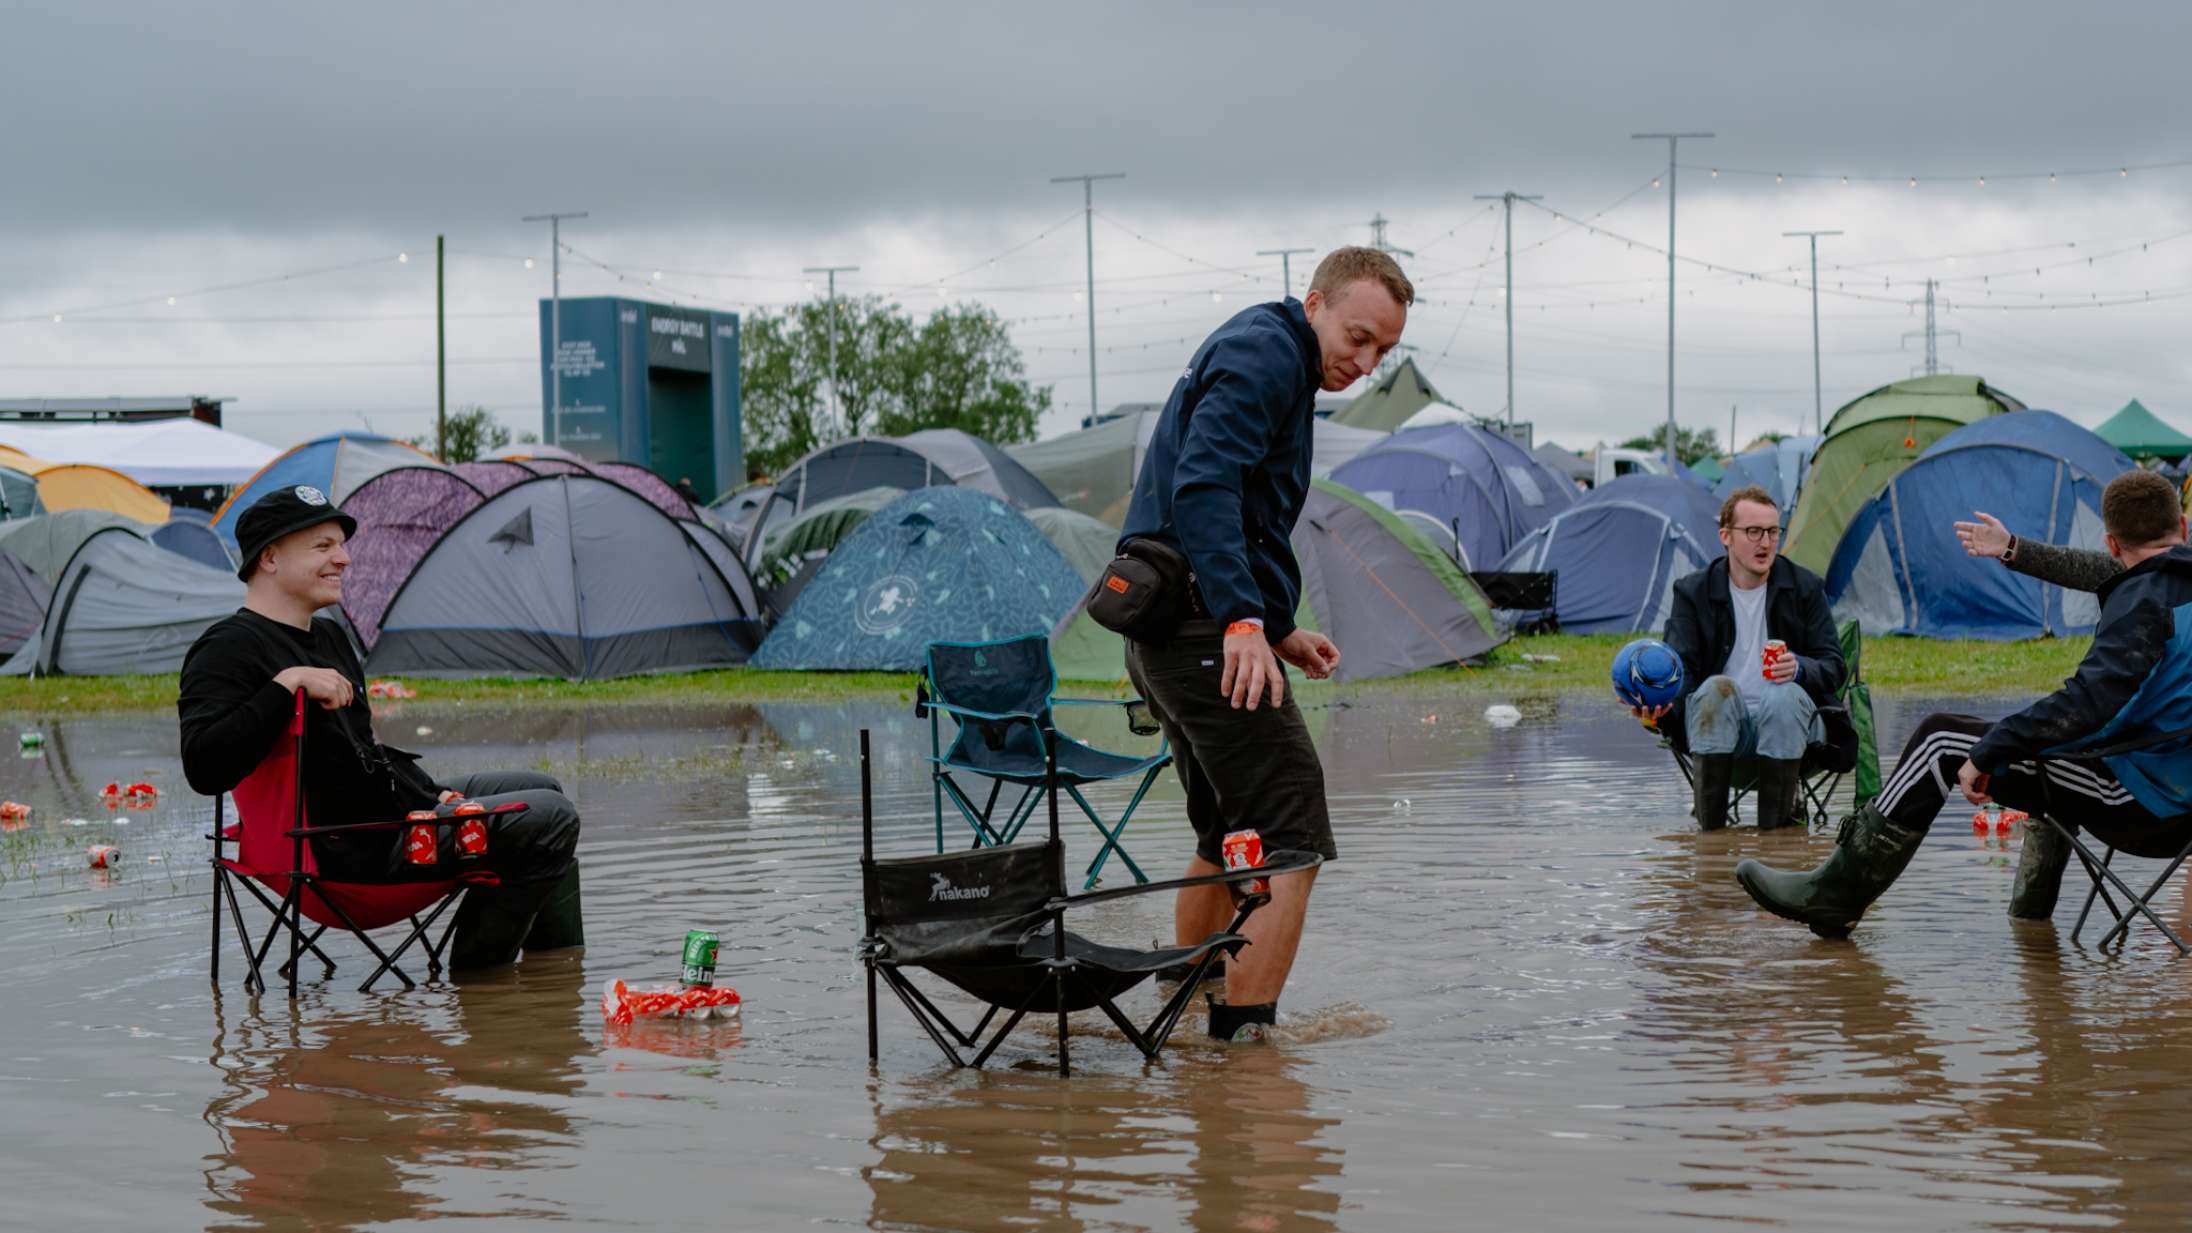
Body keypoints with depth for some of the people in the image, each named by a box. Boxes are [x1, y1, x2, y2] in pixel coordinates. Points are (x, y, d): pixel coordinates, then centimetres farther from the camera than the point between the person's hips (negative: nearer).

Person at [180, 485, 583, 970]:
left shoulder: (328, 636, 16)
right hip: (353, 852, -11)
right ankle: (476, 977, -3)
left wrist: (434, 794, 13)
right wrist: (286, 684, -33)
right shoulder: (229, 649, -16)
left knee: (542, 790, 23)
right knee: (549, 819, -13)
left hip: (403, 809, 11)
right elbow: (203, 767, -33)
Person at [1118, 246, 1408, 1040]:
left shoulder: (1266, 359, 24)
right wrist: (1244, 621, -31)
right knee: (1291, 834, -12)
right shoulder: (1263, 355, -9)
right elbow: (1203, 487, -24)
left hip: (1163, 635, 11)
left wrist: (1281, 631, 25)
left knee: (1232, 836, 21)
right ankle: (1245, 1033, -15)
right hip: (1201, 626, -11)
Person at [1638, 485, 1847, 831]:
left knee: (1785, 695, -34)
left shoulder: (1805, 588, 7)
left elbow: (1834, 666, 4)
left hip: (1787, 724, 0)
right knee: (1717, 688, -34)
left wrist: (1800, 669, -21)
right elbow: (1680, 668, -4)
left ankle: (1777, 818, -21)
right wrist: (1660, 702, -29)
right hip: (1718, 725, 0)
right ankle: (1708, 822, -27)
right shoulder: (1694, 592, 6)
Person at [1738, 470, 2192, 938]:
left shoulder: (2143, 601, -17)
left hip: (2135, 803, -9)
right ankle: (2033, 899, 42)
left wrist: (1987, 754, -21)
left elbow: (2090, 699, -27)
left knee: (1942, 740, -4)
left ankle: (1837, 894, -2)